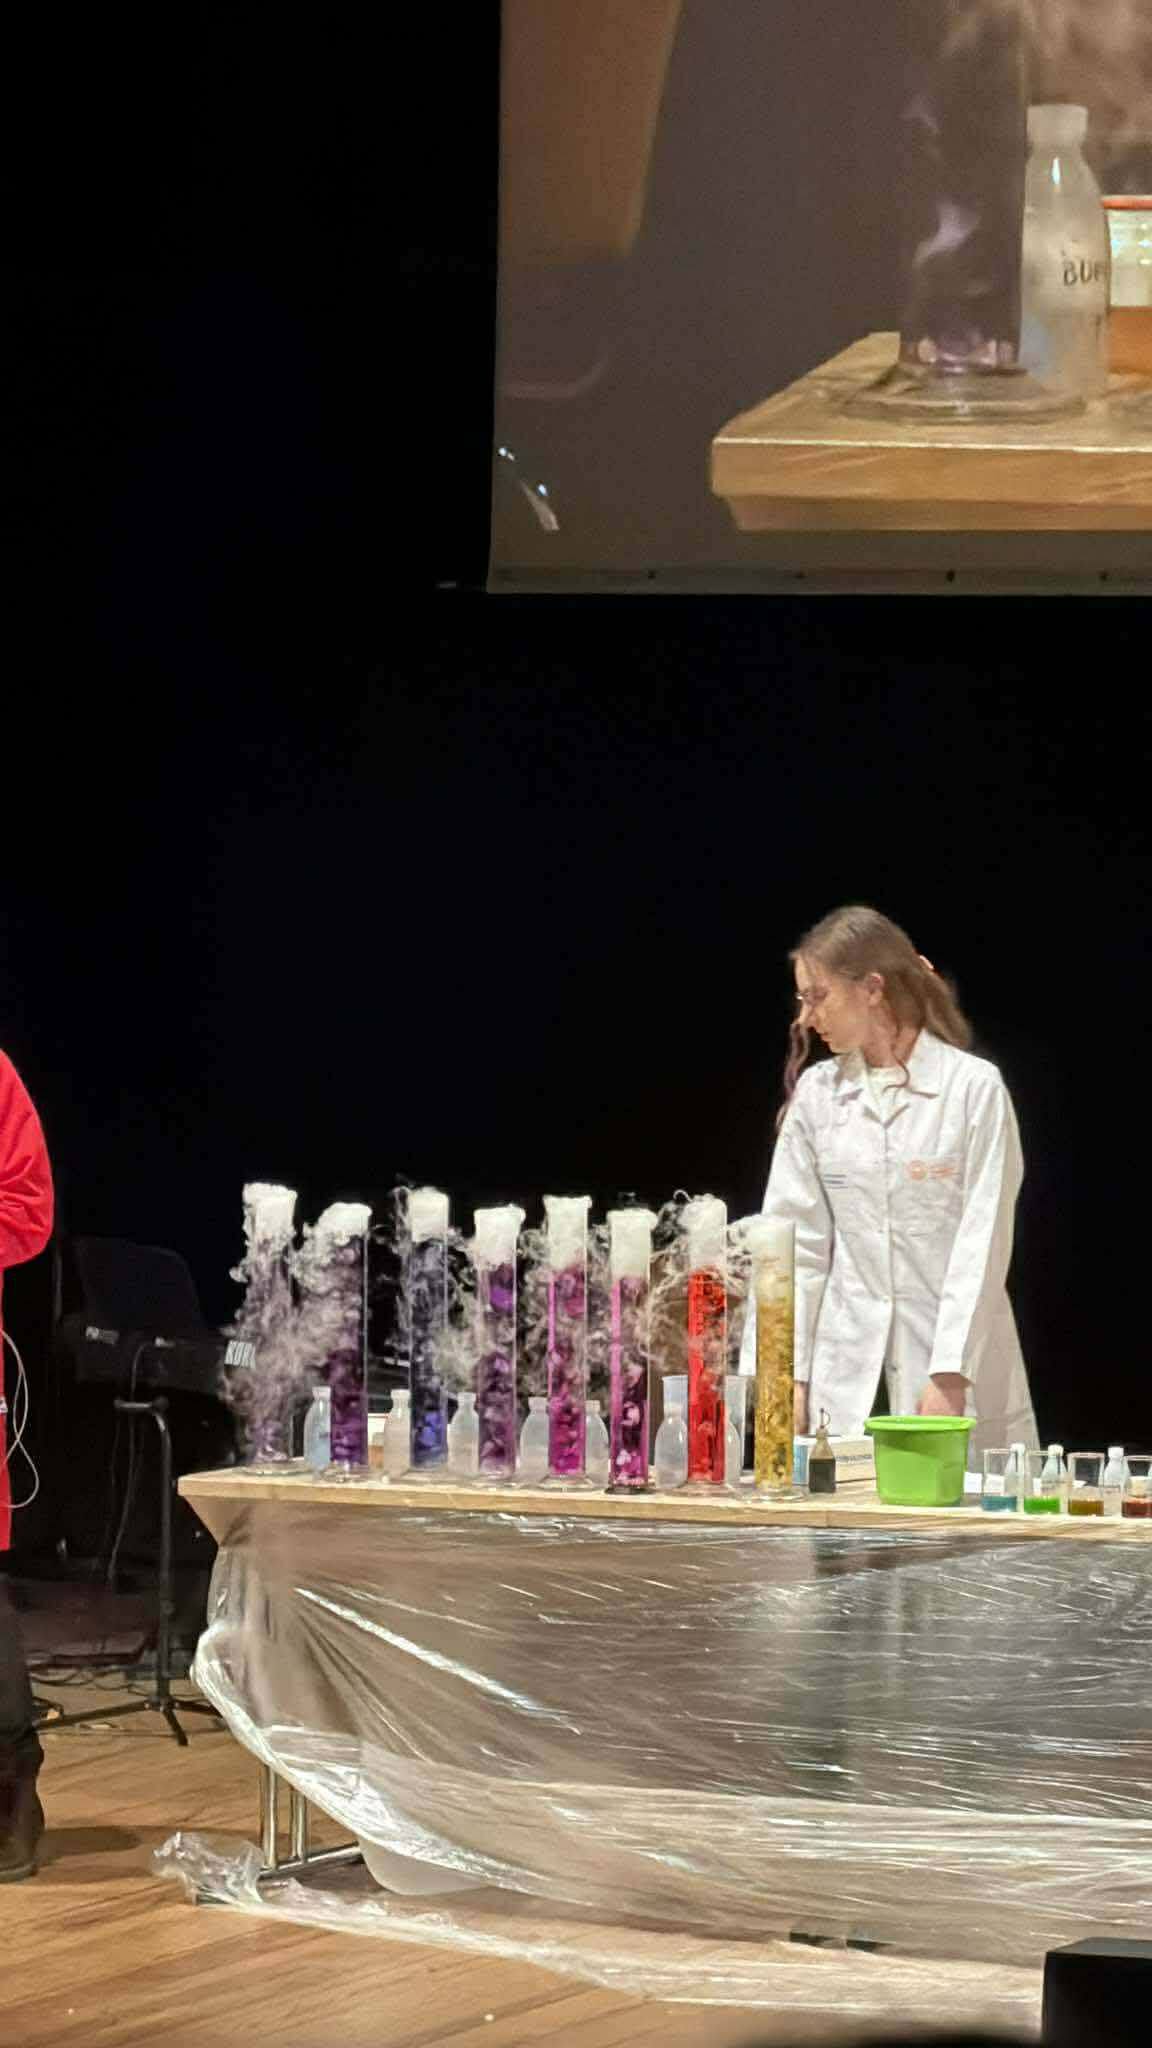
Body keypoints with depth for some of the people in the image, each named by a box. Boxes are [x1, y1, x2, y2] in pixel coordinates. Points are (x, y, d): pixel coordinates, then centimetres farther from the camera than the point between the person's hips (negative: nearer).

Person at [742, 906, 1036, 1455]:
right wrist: (787, 1376, -2)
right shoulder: (816, 1094, 7)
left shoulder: (974, 1087, -5)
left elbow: (982, 1241, -8)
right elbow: (795, 1239, 6)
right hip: (849, 1375, 3)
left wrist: (950, 1377, -15)